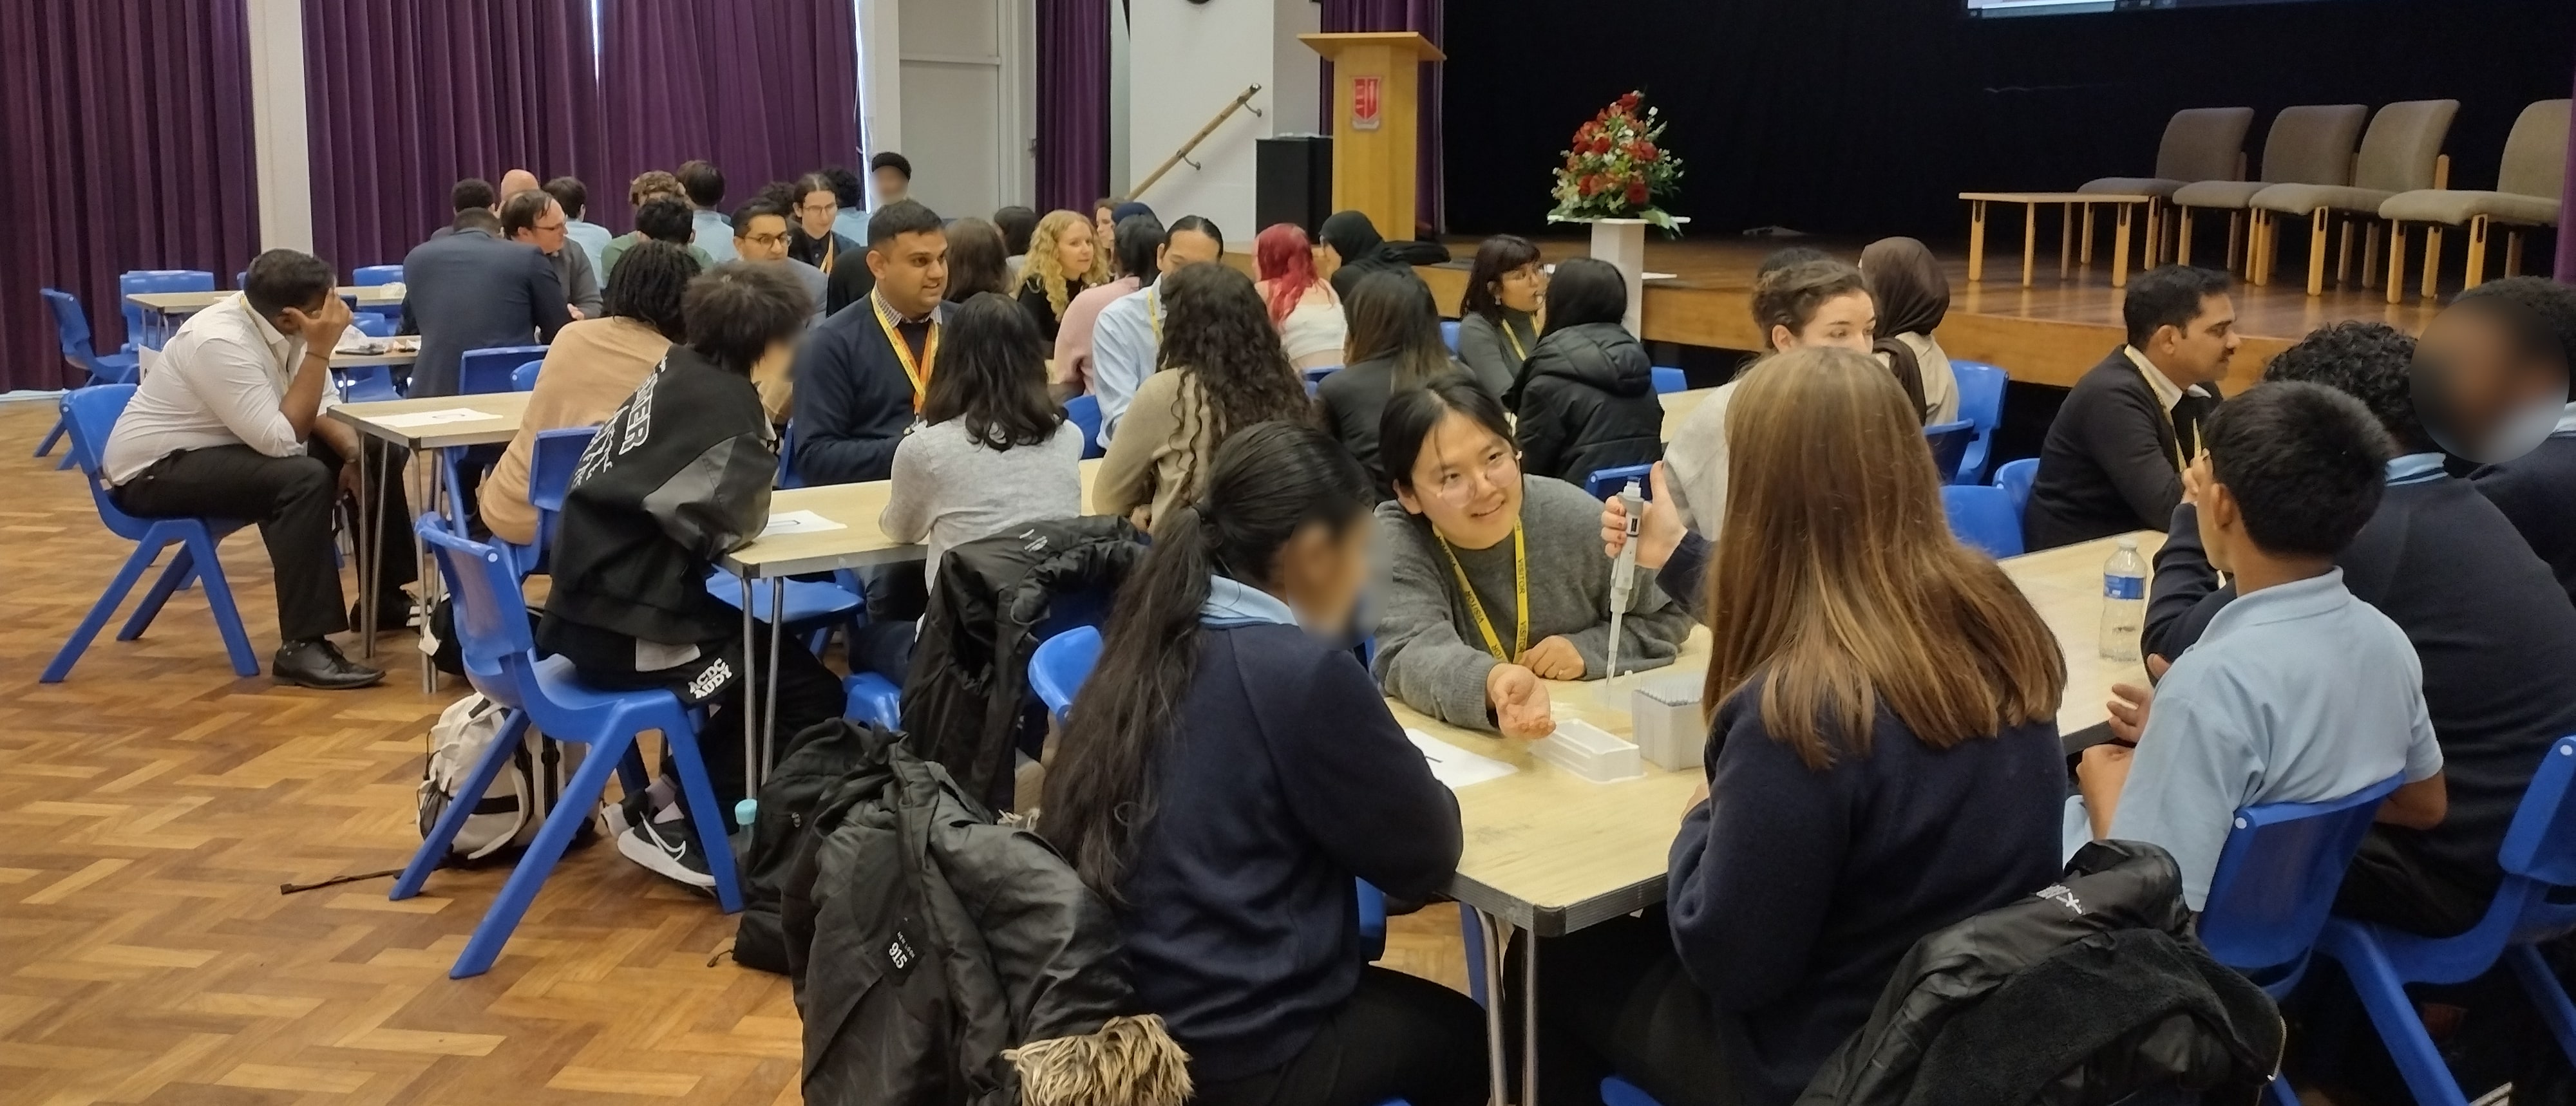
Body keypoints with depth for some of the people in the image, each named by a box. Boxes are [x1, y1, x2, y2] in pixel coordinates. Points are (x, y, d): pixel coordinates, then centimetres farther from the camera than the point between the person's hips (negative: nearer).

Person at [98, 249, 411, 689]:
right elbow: (283, 440, -32)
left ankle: (386, 597, 18)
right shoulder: (221, 342, -30)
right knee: (304, 478, -32)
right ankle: (302, 647, -29)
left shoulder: (282, 322, -6)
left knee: (374, 453, 4)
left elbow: (319, 407, 1)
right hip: (155, 471, -9)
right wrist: (319, 351, -31)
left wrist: (354, 452, -18)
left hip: (218, 447, 9)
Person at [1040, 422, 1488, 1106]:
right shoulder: (1303, 670, -21)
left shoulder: (1152, 641, 2)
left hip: (1119, 1017, 7)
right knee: (1462, 1032, 22)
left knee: (1410, 999, 32)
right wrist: (1418, 785, 11)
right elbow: (1426, 857, -12)